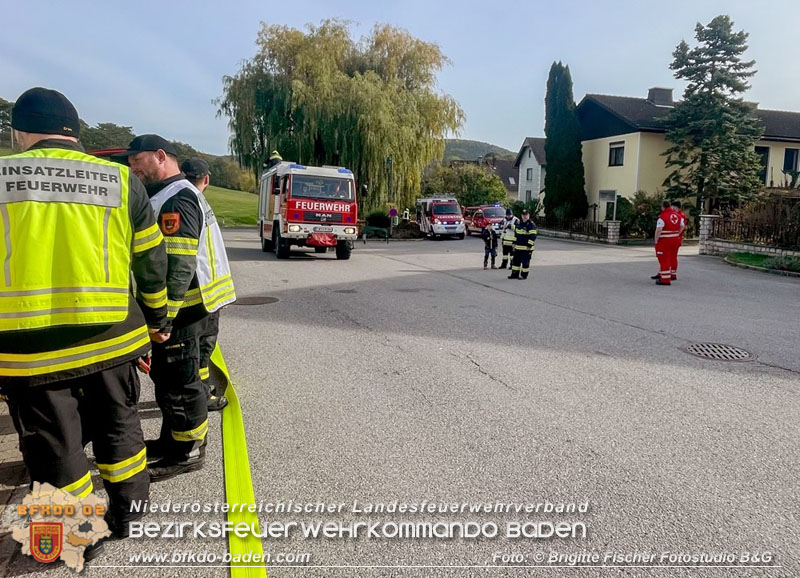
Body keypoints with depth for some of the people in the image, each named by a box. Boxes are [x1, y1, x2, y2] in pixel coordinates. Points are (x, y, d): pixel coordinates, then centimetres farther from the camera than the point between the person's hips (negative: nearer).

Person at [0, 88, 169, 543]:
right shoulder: (120, 179, 2)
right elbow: (151, 261, 5)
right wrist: (158, 319, 17)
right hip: (112, 336, 2)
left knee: (55, 445, 14)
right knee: (119, 425, 21)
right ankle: (129, 513, 35)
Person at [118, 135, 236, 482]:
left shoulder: (176, 201, -18)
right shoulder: (173, 195, 18)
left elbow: (178, 268, -26)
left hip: (180, 309, -11)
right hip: (184, 306, 11)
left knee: (178, 381, 0)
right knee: (169, 377, 20)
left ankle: (188, 452, 14)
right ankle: (173, 440, 34)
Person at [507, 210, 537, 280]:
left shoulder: (531, 225, -10)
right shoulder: (519, 223, 12)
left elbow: (533, 236, -14)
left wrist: (529, 245, -18)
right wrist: (514, 243, 16)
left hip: (526, 248, -7)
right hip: (518, 247, 7)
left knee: (525, 262, -1)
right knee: (516, 260, 10)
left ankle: (524, 275, 9)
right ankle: (515, 274, 19)